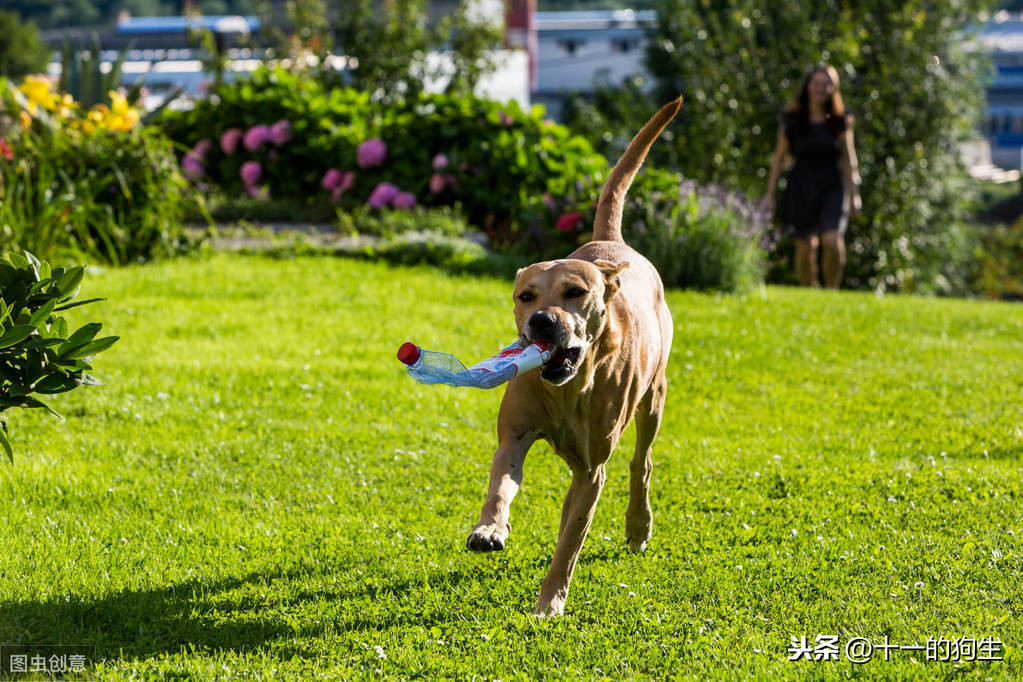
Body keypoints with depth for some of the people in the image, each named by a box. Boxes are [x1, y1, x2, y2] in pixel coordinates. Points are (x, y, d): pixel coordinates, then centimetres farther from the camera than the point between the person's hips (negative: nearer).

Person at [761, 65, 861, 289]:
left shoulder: (840, 121, 5)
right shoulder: (792, 120, 4)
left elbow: (848, 159, 10)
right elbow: (779, 157, 7)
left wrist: (853, 194, 8)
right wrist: (769, 194, 5)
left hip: (832, 186, 0)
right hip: (802, 186, 0)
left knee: (832, 241, -18)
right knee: (806, 247, 0)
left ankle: (832, 290, -2)